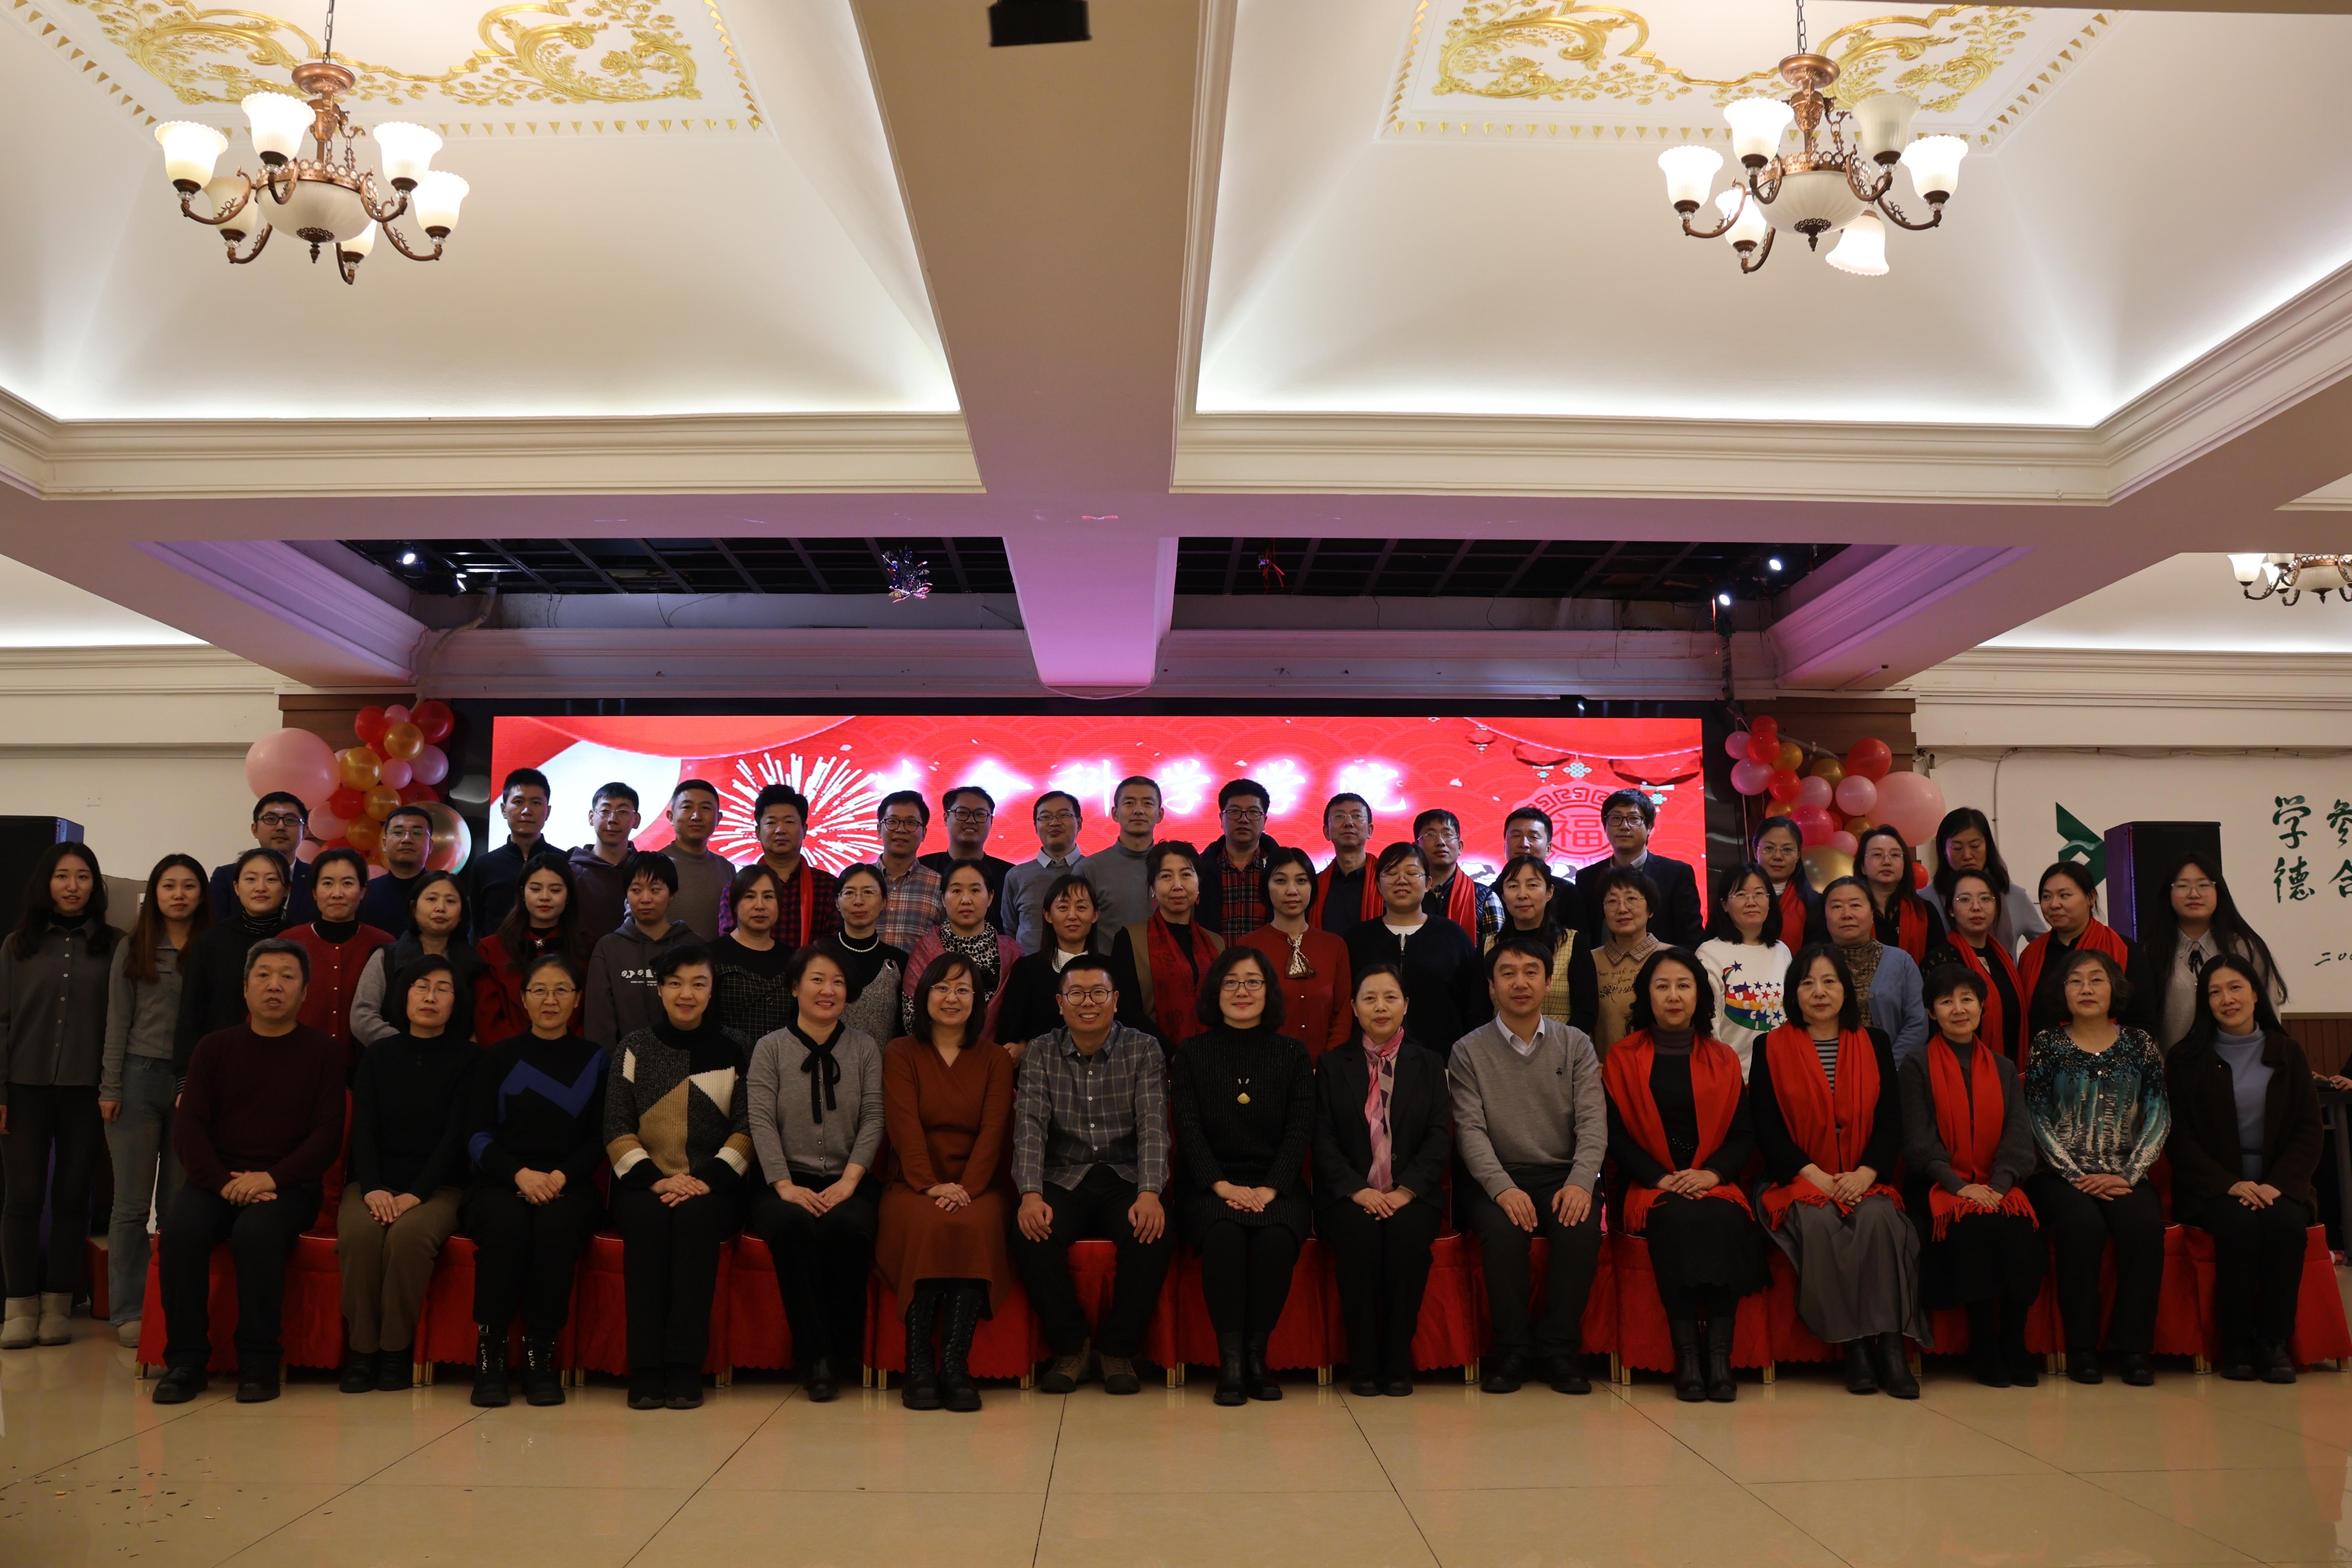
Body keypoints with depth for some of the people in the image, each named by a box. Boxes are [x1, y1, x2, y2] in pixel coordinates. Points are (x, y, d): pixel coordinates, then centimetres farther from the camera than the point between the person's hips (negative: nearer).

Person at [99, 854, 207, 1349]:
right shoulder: (132, 949, 5)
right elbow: (118, 1021, 5)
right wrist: (110, 1088, -1)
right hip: (141, 1078, 0)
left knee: (179, 1204, 4)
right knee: (133, 1204, 2)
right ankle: (128, 1312, 9)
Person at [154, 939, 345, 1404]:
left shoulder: (323, 1052, 5)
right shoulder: (215, 1048, 12)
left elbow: (328, 1134, -3)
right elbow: (188, 1126, 4)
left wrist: (272, 1178, -17)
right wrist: (224, 1181, -13)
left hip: (289, 1186, -3)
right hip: (217, 1179, 3)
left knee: (257, 1232, -33)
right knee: (180, 1231, -28)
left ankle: (259, 1362, -21)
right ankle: (186, 1360, -16)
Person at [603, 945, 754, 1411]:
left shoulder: (734, 1049, 10)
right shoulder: (634, 1047, 11)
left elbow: (747, 1128, 4)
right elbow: (617, 1129, 5)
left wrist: (706, 1179, -12)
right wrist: (656, 1179, -10)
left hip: (713, 1187, 0)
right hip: (644, 1183, 1)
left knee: (695, 1217, -33)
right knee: (648, 1219, -32)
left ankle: (686, 1367, -31)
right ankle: (645, 1369, -30)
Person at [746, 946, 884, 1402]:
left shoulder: (865, 1048, 13)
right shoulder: (770, 1048, 9)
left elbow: (873, 1120, 4)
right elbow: (761, 1121, -2)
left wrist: (849, 1181, -11)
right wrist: (785, 1185, -15)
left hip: (848, 1182, 1)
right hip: (787, 1181, -1)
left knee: (846, 1228, -33)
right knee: (793, 1227, -35)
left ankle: (843, 1354, -17)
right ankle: (814, 1356, -24)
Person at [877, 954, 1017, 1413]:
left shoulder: (995, 1058, 13)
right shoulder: (901, 1053, 10)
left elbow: (994, 1129, 0)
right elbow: (904, 1126, -4)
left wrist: (966, 1188, -16)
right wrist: (931, 1185, -19)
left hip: (977, 1186, 1)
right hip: (915, 1185, -1)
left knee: (974, 1226, -33)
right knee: (930, 1225, -34)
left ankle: (956, 1365, -31)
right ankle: (918, 1366, -29)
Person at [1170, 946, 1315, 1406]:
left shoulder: (1292, 1054, 12)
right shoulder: (1193, 1053, 10)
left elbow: (1301, 1129, 3)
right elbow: (1187, 1128, 2)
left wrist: (1269, 1189, -12)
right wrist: (1223, 1185, -13)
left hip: (1275, 1186, 1)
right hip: (1211, 1185, 0)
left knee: (1277, 1238, -32)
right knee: (1224, 1235, -34)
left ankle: (1257, 1353, -16)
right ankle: (1230, 1357, -23)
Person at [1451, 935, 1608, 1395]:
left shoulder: (1576, 1046, 11)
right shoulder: (1469, 1051, 6)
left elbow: (1593, 1123, 1)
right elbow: (1471, 1131, -4)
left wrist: (1581, 1183, -18)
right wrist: (1502, 1188, -20)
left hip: (1564, 1175, 1)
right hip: (1497, 1178, -1)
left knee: (1582, 1228, -30)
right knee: (1503, 1230, -32)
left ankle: (1559, 1350, -15)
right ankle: (1511, 1350, -16)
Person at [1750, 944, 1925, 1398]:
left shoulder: (1875, 1043, 13)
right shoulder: (1772, 1048, 7)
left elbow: (1891, 1122, 6)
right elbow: (1766, 1126, 0)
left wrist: (1866, 1173, -11)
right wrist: (1812, 1174, -13)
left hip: (1864, 1181, 2)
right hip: (1800, 1182, -1)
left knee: (1878, 1219, -31)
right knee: (1819, 1223, -33)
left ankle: (1891, 1343, -27)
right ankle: (1853, 1344, -24)